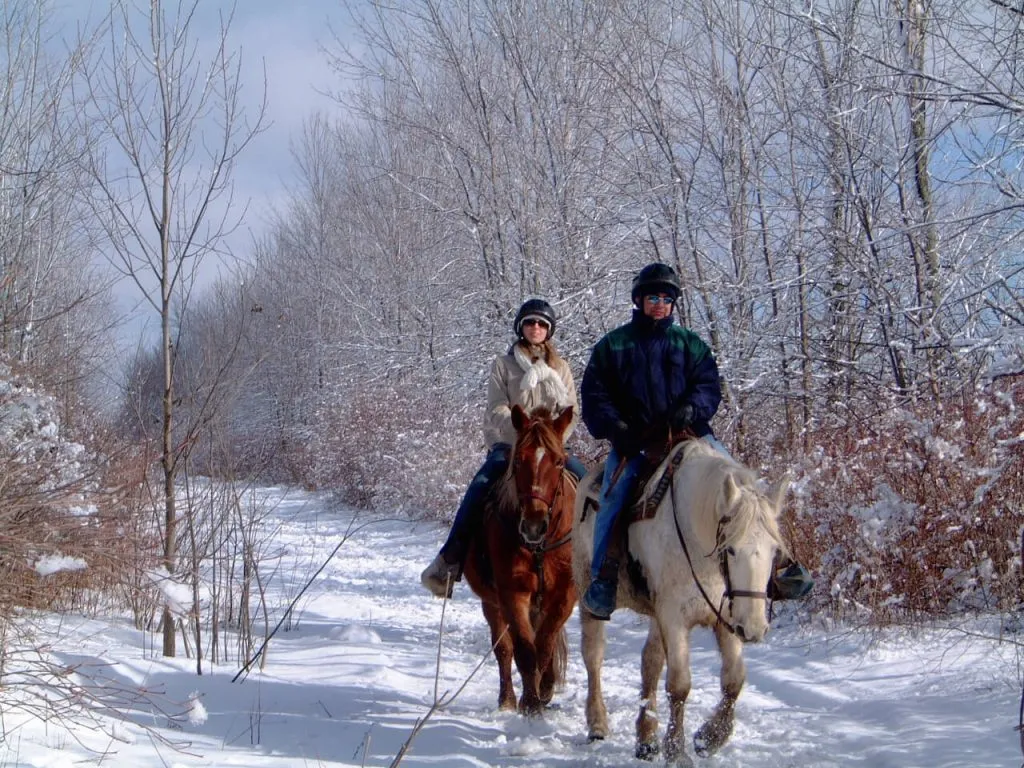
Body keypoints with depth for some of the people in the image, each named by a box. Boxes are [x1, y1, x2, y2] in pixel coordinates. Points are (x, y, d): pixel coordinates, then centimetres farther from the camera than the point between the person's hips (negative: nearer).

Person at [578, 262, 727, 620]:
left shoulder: (690, 343, 15)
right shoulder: (613, 345, 12)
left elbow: (709, 385, 7)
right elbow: (594, 395, 7)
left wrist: (692, 408, -14)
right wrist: (614, 426, -10)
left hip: (688, 432, 1)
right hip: (634, 439, -1)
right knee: (613, 493, -23)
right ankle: (603, 579, -22)